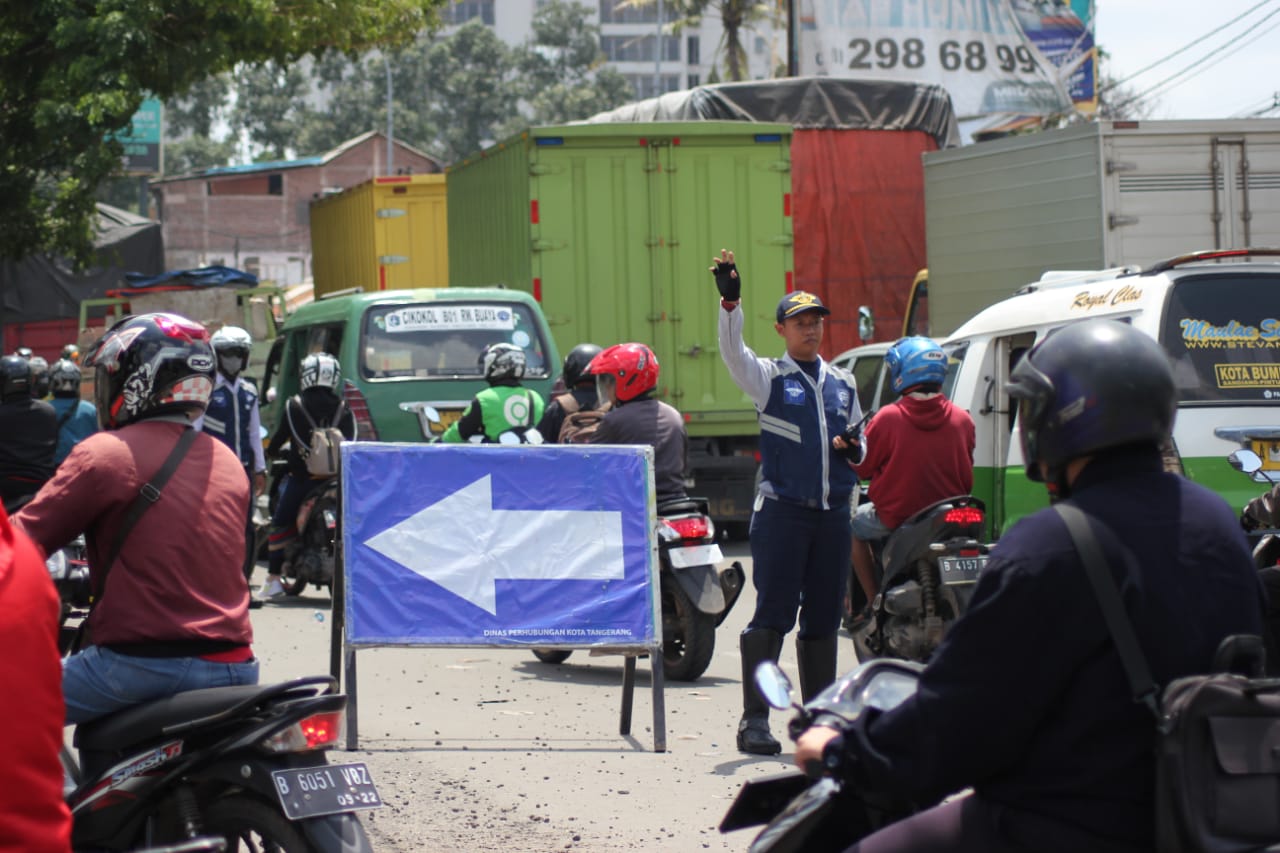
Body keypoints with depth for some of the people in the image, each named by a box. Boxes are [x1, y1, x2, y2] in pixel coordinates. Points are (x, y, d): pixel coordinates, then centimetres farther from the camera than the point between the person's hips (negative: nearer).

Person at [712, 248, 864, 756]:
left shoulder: (843, 384, 17)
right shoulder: (769, 377, 2)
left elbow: (859, 436, 25)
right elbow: (733, 353, -17)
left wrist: (856, 450, 1)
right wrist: (729, 301, -32)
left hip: (834, 513, 5)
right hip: (781, 510, -5)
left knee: (823, 618, 8)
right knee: (772, 614, -9)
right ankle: (755, 719, -9)